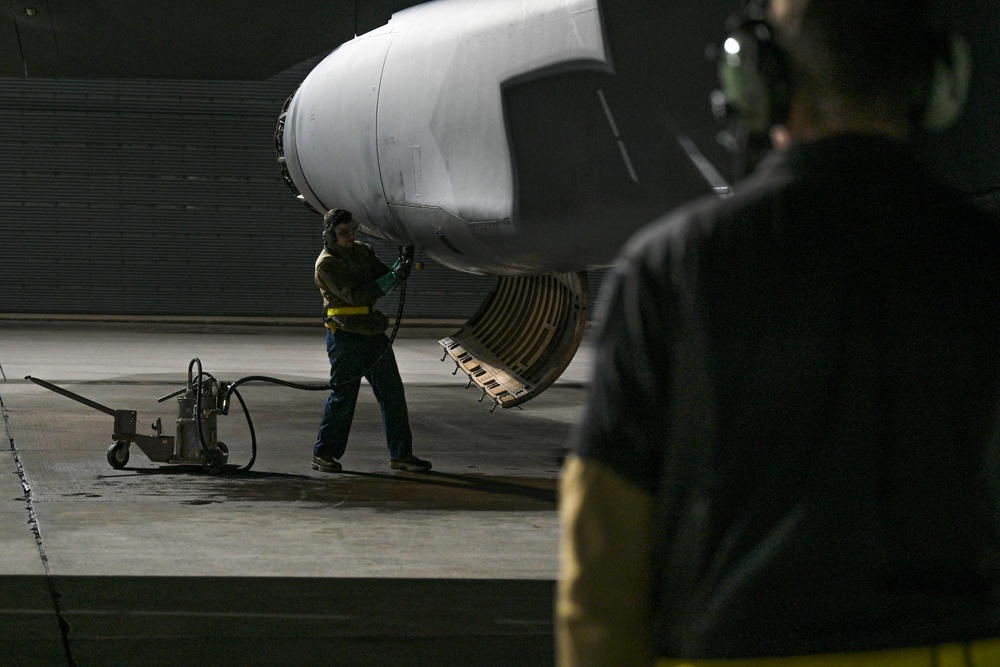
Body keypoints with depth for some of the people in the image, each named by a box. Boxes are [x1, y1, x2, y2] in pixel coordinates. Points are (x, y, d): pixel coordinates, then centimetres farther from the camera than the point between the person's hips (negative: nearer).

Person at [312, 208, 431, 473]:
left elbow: (383, 278, 9)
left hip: (372, 332, 7)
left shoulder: (363, 251, 12)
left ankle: (401, 454, 10)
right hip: (345, 338, -7)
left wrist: (399, 268, -14)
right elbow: (355, 295, -20)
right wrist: (394, 276, -23)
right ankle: (323, 454, 11)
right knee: (343, 396, -2)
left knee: (393, 393, 5)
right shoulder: (326, 264, -11)